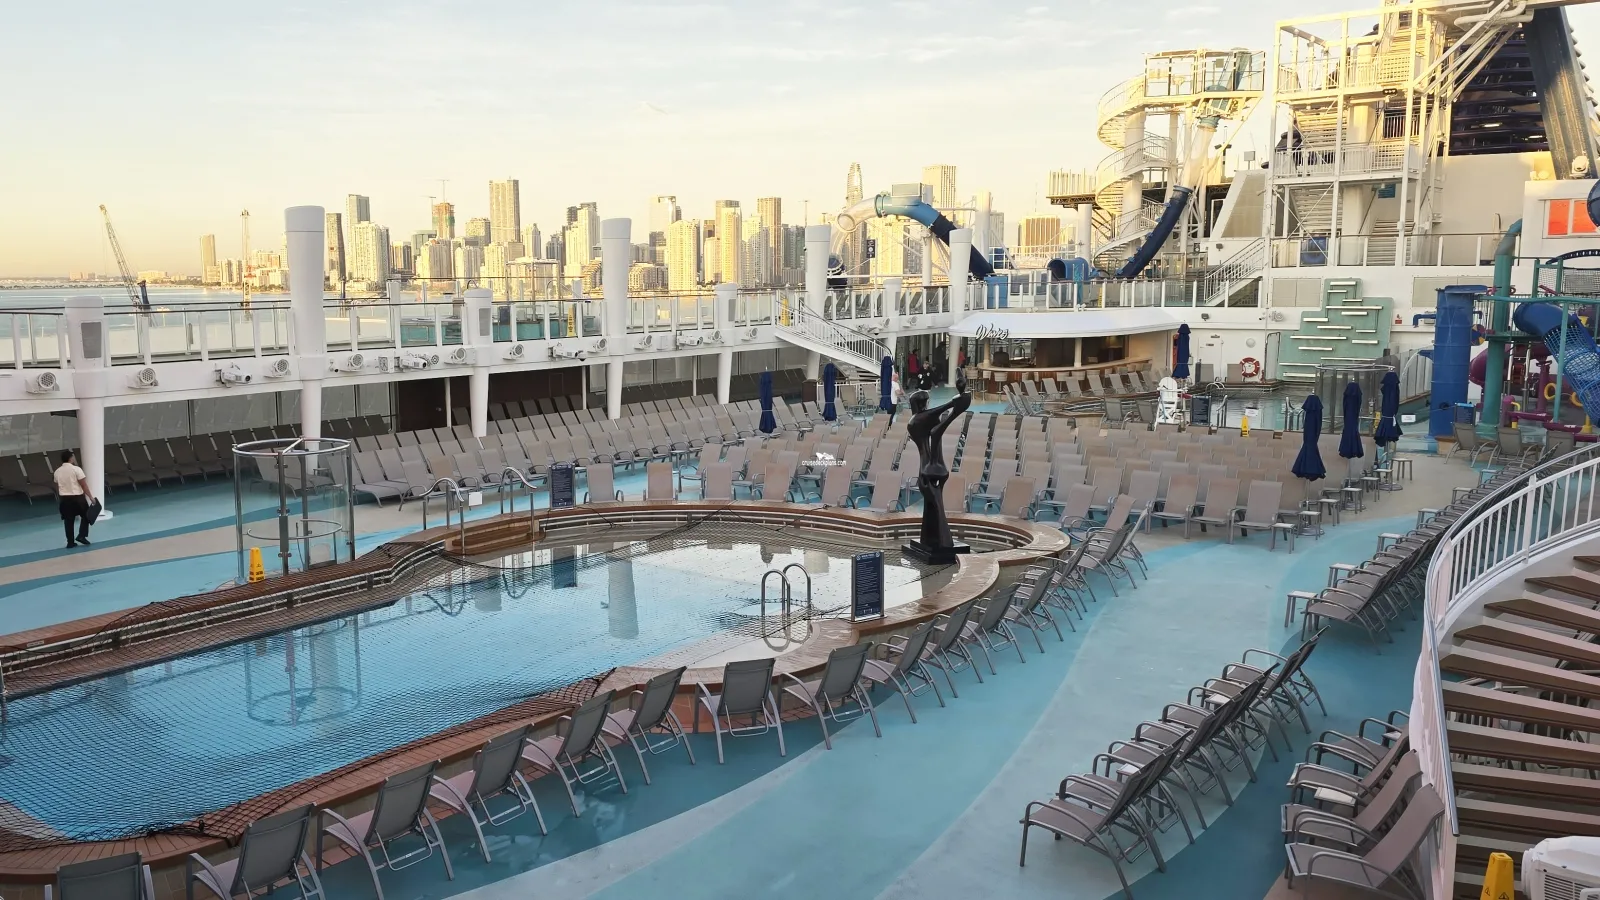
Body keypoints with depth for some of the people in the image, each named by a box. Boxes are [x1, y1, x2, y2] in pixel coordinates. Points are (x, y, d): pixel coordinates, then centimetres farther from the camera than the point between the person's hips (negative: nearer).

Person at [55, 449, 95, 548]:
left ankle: (70, 542, 11)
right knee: (85, 516, 14)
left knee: (68, 521, 9)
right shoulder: (76, 469, -12)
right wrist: (91, 497, -9)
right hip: (77, 497, -5)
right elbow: (84, 485, -13)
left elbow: (57, 487, 11)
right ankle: (81, 536, 2)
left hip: (65, 498, 5)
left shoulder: (57, 472, 4)